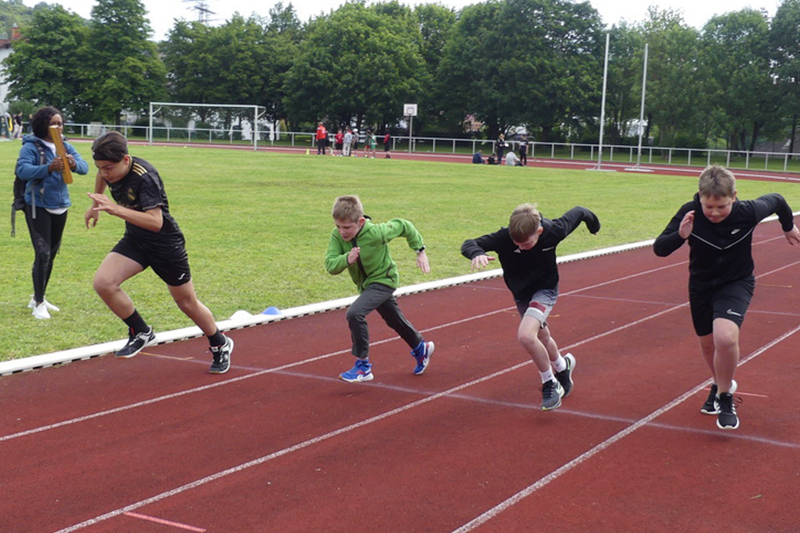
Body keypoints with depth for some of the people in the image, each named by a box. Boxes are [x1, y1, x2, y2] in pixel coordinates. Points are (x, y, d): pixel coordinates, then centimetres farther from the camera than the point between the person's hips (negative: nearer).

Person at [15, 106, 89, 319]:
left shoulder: (65, 147, 6)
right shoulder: (31, 147, -11)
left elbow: (84, 167, -5)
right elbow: (22, 170, -26)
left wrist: (74, 164, -29)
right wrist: (49, 168, -40)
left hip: (60, 206, 6)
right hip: (38, 207, -6)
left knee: (52, 253, 14)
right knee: (43, 253, -12)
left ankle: (39, 298, 29)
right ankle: (38, 304, -4)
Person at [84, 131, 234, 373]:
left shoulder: (145, 177, -31)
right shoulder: (109, 168, -10)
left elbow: (155, 222, -41)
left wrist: (116, 209, -49)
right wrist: (95, 206, 24)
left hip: (165, 243, -6)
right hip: (134, 240, 6)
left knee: (187, 303, 9)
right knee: (103, 282, -18)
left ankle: (221, 345, 35)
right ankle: (141, 333, 2)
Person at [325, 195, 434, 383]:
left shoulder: (376, 233, -29)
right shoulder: (337, 236, -18)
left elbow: (404, 226, -13)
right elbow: (330, 265, -24)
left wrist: (420, 251, -5)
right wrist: (346, 259, -44)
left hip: (384, 281, -7)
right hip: (366, 284, 7)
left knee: (355, 313, -26)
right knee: (395, 321, 24)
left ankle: (363, 366, -16)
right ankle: (421, 348, 50)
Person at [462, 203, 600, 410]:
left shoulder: (553, 232, -29)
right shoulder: (503, 238, -29)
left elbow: (576, 213, -8)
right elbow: (468, 244, -32)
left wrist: (590, 218, 14)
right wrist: (477, 253, -57)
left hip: (545, 290, -4)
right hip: (520, 294, 4)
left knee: (525, 335, -28)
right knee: (542, 337, 26)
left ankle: (550, 384, -7)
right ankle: (562, 366, 59)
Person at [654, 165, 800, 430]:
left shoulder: (748, 212, -26)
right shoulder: (689, 213, -25)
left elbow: (776, 200, -3)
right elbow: (659, 249, -23)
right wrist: (679, 235, -44)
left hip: (736, 284, -3)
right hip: (701, 286, 3)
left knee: (725, 337, -26)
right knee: (707, 342, 19)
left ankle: (725, 398, -2)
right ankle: (719, 385, 50)